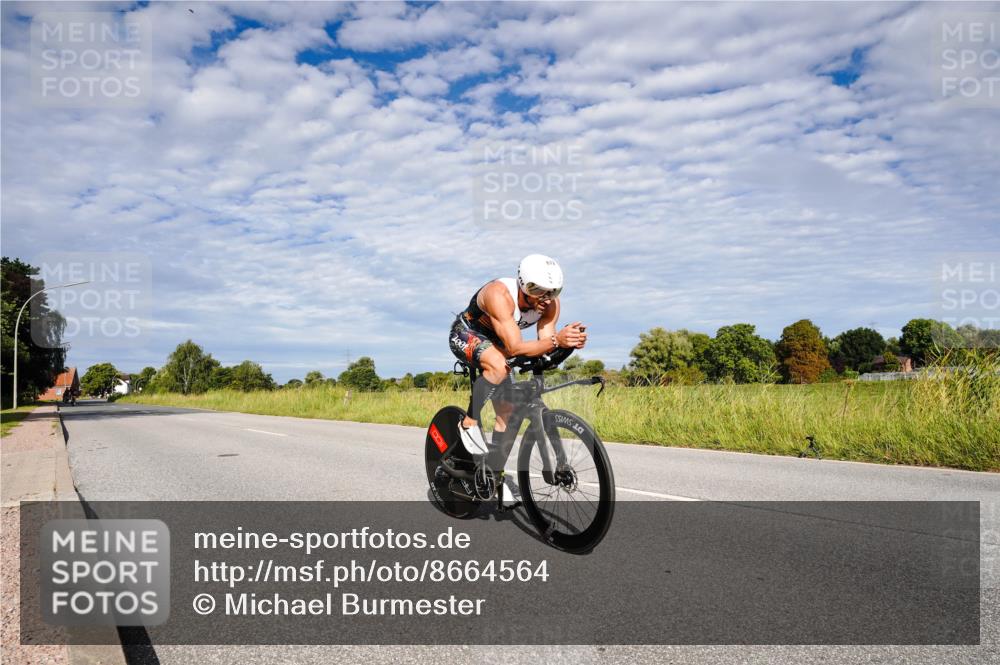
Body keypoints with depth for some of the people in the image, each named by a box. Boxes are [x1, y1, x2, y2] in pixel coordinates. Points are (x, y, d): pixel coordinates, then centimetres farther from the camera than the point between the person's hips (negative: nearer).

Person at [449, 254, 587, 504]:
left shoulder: (550, 303, -20)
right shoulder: (500, 294, -39)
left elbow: (545, 344, -25)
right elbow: (515, 347, -46)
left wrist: (568, 342, -45)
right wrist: (556, 340, -59)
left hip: (494, 343, 6)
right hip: (466, 335, -6)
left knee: (507, 410, 1)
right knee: (499, 365, -37)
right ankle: (469, 423, -19)